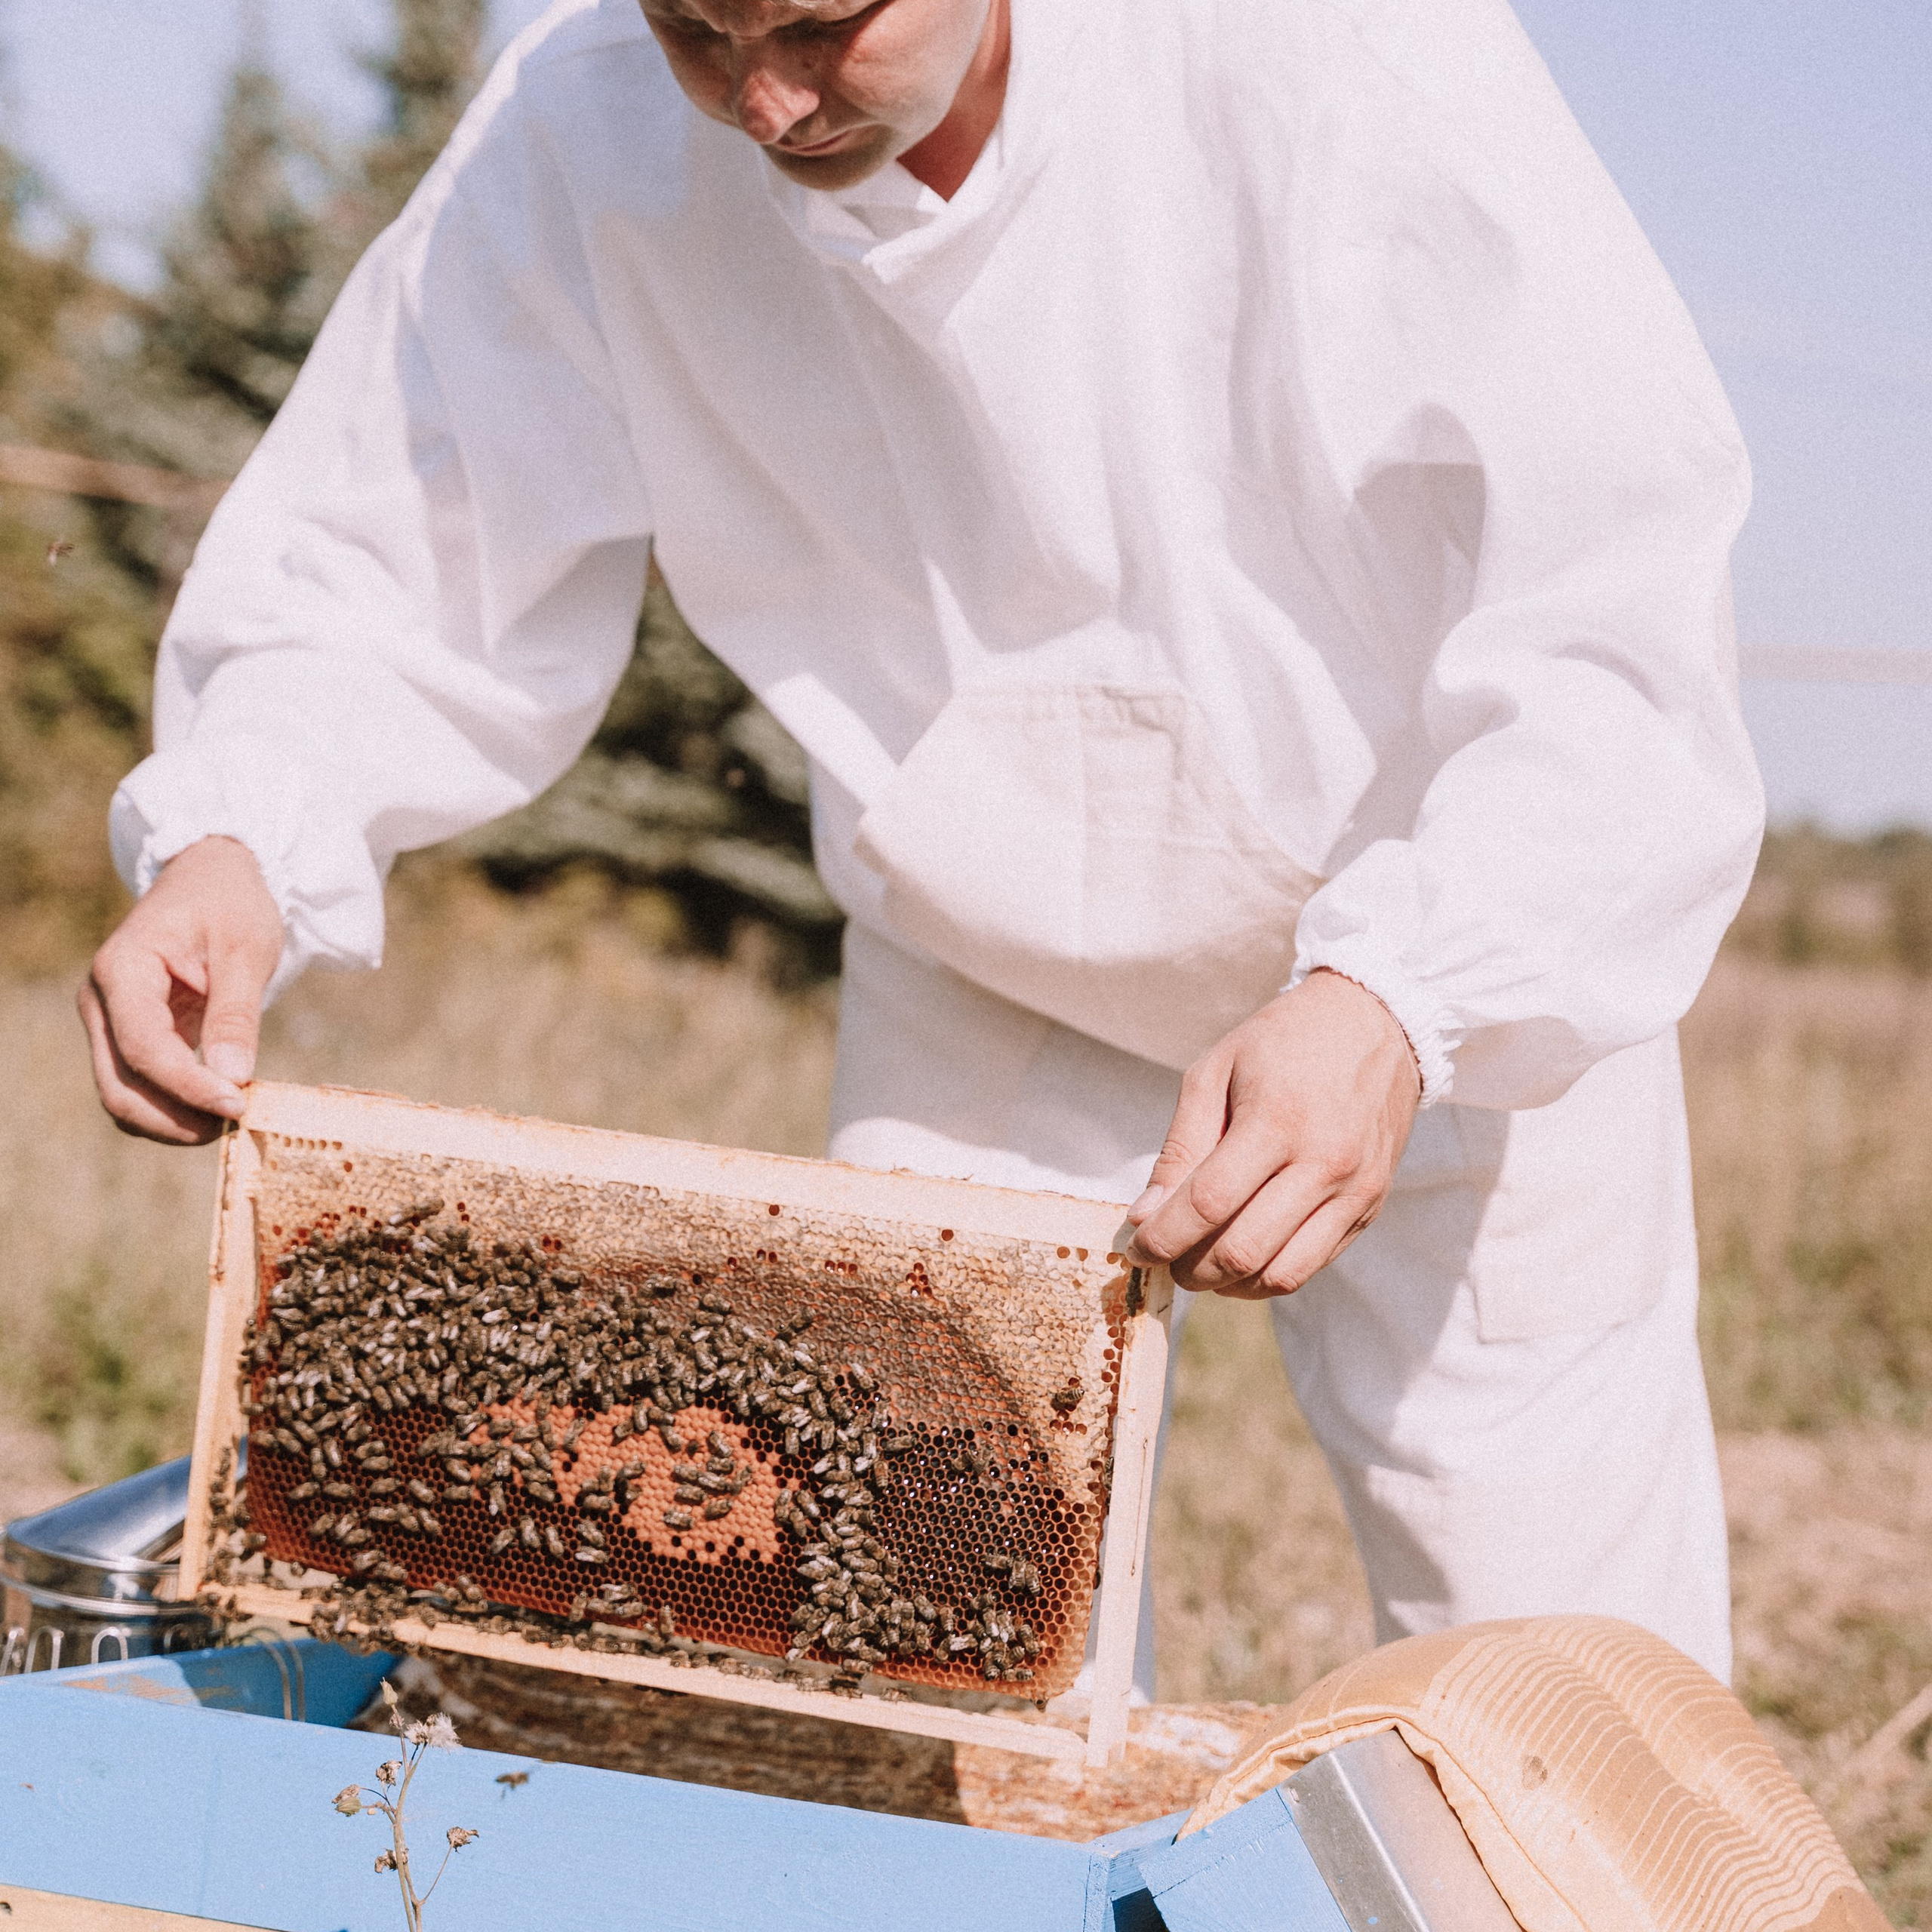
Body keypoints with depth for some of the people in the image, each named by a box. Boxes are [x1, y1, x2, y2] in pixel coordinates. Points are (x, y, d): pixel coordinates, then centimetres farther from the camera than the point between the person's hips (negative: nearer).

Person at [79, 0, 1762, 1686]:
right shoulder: (586, 144, -19)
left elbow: (1624, 619, -31)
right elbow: (392, 566, -9)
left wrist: (1397, 1004, -46)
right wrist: (232, 835, -30)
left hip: (1477, 988, -3)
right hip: (979, 997, 3)